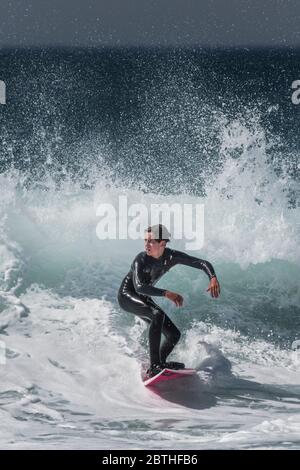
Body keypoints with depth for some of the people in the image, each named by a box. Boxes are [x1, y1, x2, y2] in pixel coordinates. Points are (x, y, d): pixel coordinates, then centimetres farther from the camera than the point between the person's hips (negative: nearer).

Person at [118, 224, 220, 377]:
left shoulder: (171, 256, -12)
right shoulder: (141, 259, -26)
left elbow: (202, 263, -13)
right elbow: (139, 287, -39)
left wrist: (213, 278, -34)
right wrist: (166, 293, -49)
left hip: (143, 299, 7)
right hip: (127, 296, -7)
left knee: (174, 334, 0)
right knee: (157, 314, -34)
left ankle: (157, 365, 15)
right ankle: (154, 365, -34)